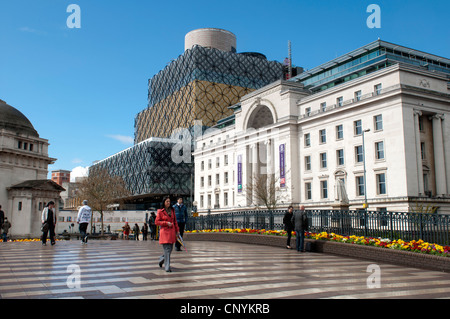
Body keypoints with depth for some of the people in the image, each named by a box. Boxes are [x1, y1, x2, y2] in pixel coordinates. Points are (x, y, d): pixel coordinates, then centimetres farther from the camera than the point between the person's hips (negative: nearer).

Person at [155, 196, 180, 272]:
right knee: (167, 249, -9)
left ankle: (161, 259, 37)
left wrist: (177, 230, 13)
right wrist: (166, 223, -14)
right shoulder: (160, 211, -3)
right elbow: (156, 222, -5)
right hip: (164, 231, -6)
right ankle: (167, 267, -4)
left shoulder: (172, 210, 13)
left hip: (172, 231, 6)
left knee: (170, 249, 10)